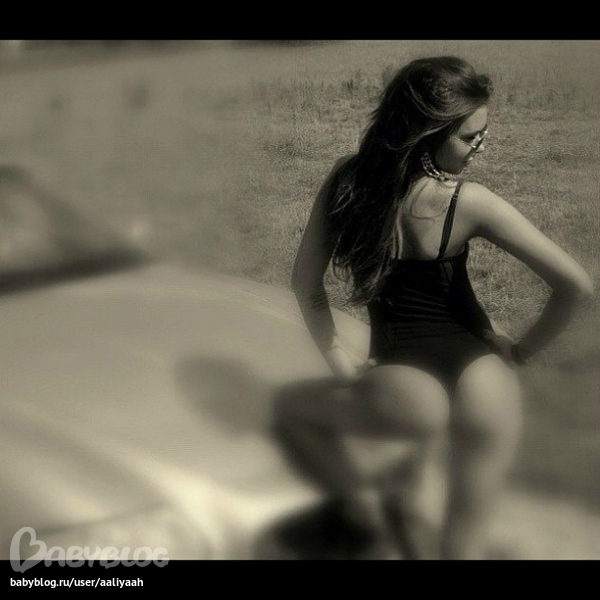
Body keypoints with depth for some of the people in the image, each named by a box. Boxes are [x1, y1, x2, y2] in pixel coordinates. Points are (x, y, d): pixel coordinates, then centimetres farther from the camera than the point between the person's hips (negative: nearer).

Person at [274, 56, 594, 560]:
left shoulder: (347, 180, -3)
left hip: (411, 398, 0)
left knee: (291, 410, 26)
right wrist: (522, 350, 4)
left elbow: (306, 284, 4)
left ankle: (373, 509, 14)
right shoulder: (469, 203, -11)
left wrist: (342, 362, 11)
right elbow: (577, 285, -11)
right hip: (485, 384, 0)